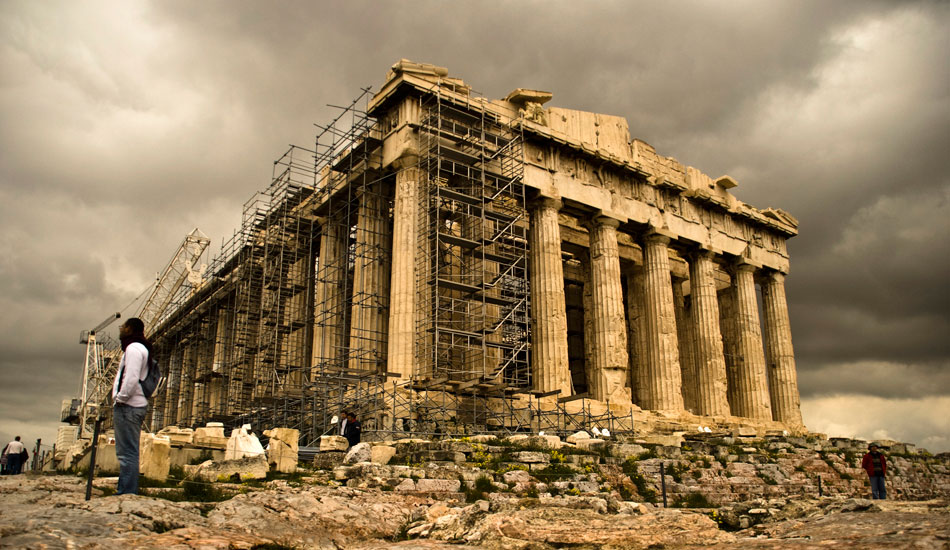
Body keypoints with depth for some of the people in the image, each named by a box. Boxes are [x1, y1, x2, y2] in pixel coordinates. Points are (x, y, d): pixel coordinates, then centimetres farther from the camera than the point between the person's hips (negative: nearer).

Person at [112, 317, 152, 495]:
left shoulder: (133, 348, -10)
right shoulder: (142, 348, 22)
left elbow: (131, 378, -22)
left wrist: (120, 399, -13)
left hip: (128, 406, -10)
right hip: (136, 405, 10)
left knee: (127, 452, -10)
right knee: (129, 452, 13)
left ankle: (126, 493, -10)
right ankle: (127, 491, 18)